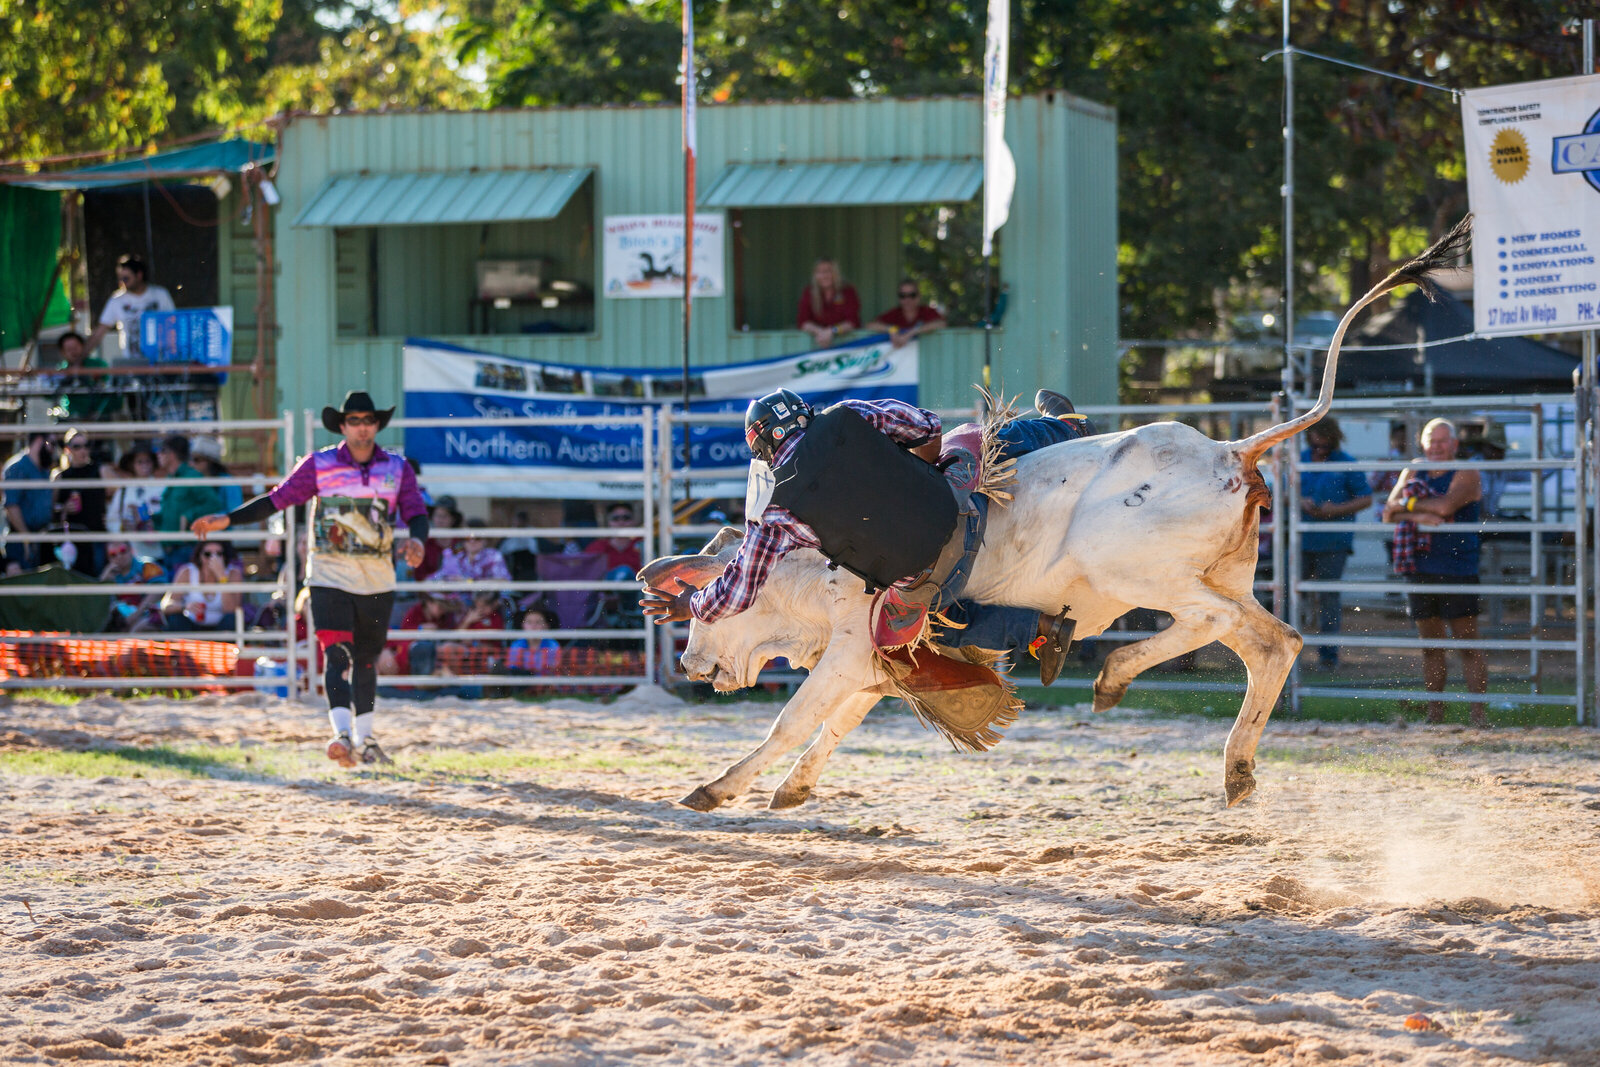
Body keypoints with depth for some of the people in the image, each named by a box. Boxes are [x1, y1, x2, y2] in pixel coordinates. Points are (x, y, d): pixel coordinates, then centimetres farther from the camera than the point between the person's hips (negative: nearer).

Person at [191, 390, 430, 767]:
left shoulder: (397, 468, 5)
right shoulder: (320, 465, 0)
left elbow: (416, 513, 0)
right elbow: (277, 499, 0)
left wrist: (416, 540, -23)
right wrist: (227, 520, -7)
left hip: (378, 578, 3)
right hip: (330, 574, -3)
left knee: (367, 659, 12)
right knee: (338, 654, -16)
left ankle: (365, 740, 24)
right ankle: (343, 734, -28)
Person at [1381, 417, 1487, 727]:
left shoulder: (1467, 475, -4)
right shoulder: (1413, 472, 12)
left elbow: (1446, 506, -22)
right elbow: (1389, 512, 1)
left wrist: (1407, 504, -9)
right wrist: (1420, 516, -17)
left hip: (1458, 570, -5)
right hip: (1421, 570, 5)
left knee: (1468, 644, -5)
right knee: (1431, 645, 11)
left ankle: (1479, 713, -3)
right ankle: (1434, 713, 17)